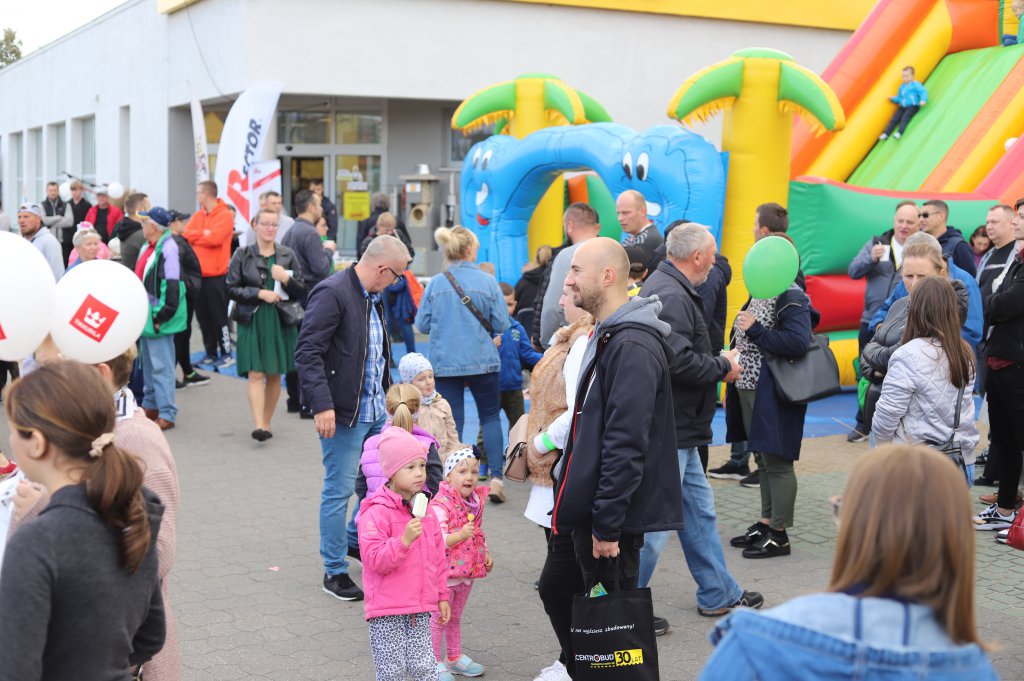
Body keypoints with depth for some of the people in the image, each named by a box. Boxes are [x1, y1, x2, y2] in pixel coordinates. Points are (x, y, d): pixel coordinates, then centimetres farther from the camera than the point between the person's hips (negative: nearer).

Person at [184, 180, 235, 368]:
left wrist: (195, 236, -8)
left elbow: (215, 238, -19)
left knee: (219, 315, -2)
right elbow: (186, 235, 4)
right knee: (203, 316, 10)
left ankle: (226, 354, 5)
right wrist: (204, 234, -12)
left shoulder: (225, 215, -8)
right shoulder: (197, 216, 13)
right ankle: (211, 353, 17)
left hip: (217, 275, -7)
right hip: (198, 273, 7)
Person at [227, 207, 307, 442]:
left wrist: (286, 279, -12)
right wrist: (260, 293, -12)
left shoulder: (288, 255, 7)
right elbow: (231, 289, 0)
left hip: (281, 322, 2)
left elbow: (301, 291, 7)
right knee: (255, 373, -11)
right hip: (252, 322, -2)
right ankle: (259, 425, -18)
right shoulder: (242, 255, 3)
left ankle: (266, 422, 20)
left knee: (275, 375, 7)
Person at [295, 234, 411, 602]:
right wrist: (322, 405, -26)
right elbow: (307, 353, -21)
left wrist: (387, 393, 22)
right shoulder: (331, 293, -17)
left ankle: (356, 540, 36)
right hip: (343, 413, -9)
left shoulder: (372, 296, 12)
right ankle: (335, 572, 12)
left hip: (376, 410, 9)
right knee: (339, 491, 0)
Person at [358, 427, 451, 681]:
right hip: (387, 611, -5)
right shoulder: (376, 513, -14)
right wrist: (404, 540, -31)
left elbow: (438, 557, 16)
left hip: (420, 608, 5)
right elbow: (374, 560, -20)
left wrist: (442, 595, 16)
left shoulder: (425, 511, 8)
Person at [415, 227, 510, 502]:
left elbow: (422, 324, 1)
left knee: (451, 422, 7)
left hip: (444, 363, 1)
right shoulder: (487, 281, -7)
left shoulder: (436, 284, -3)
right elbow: (501, 324, -6)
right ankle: (496, 477, 2)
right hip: (482, 361, -1)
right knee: (490, 417, 12)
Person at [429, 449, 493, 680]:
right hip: (444, 573, -8)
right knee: (438, 618, 5)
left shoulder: (476, 502, 5)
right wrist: (461, 535, -37)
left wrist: (485, 553, 10)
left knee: (455, 617, 22)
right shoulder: (440, 505, -20)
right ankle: (435, 662, 16)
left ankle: (454, 657, 35)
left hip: (468, 571, 8)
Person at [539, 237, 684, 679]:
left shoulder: (633, 347, -21)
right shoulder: (605, 336, 12)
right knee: (556, 589, 21)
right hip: (580, 509, 10)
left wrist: (606, 525, -23)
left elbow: (626, 445, -25)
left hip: (610, 515, -10)